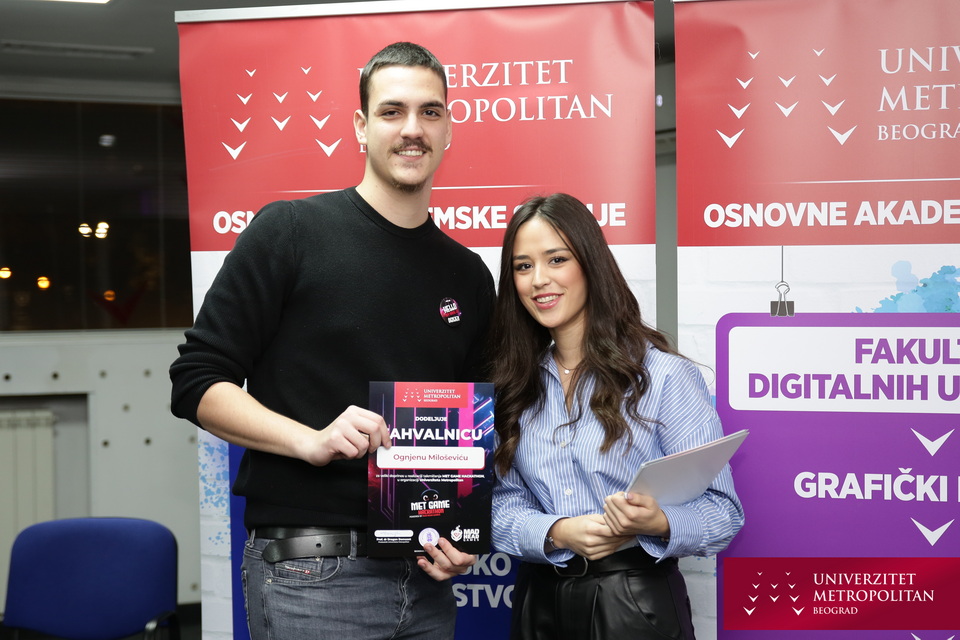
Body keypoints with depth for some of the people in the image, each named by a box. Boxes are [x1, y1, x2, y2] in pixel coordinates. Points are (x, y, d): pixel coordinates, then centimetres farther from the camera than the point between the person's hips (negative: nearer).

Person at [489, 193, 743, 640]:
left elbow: (722, 513, -9)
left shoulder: (663, 375, -9)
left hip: (636, 603, -4)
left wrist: (657, 524, -29)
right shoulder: (515, 386, 6)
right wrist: (558, 533, -17)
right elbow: (503, 508, 3)